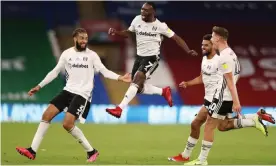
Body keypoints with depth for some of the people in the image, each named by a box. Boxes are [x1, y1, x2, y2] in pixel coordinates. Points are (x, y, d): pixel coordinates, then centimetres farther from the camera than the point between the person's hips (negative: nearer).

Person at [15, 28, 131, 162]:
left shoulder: (92, 55, -4)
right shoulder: (67, 54, 6)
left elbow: (104, 71, -7)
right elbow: (55, 72, 13)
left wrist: (120, 78, -23)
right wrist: (39, 86, 12)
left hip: (82, 94, -5)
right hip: (68, 90, 5)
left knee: (67, 124, -18)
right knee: (47, 115, -5)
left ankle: (91, 151, -2)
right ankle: (32, 151, -1)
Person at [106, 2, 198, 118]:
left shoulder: (160, 26, -12)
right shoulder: (137, 20, -1)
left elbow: (176, 38, -5)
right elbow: (128, 33, 15)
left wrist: (188, 51, -17)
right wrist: (116, 32, -5)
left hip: (152, 58, -6)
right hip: (139, 56, 6)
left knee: (137, 80, -24)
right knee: (138, 87, 8)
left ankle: (119, 109, -29)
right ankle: (164, 91, 29)